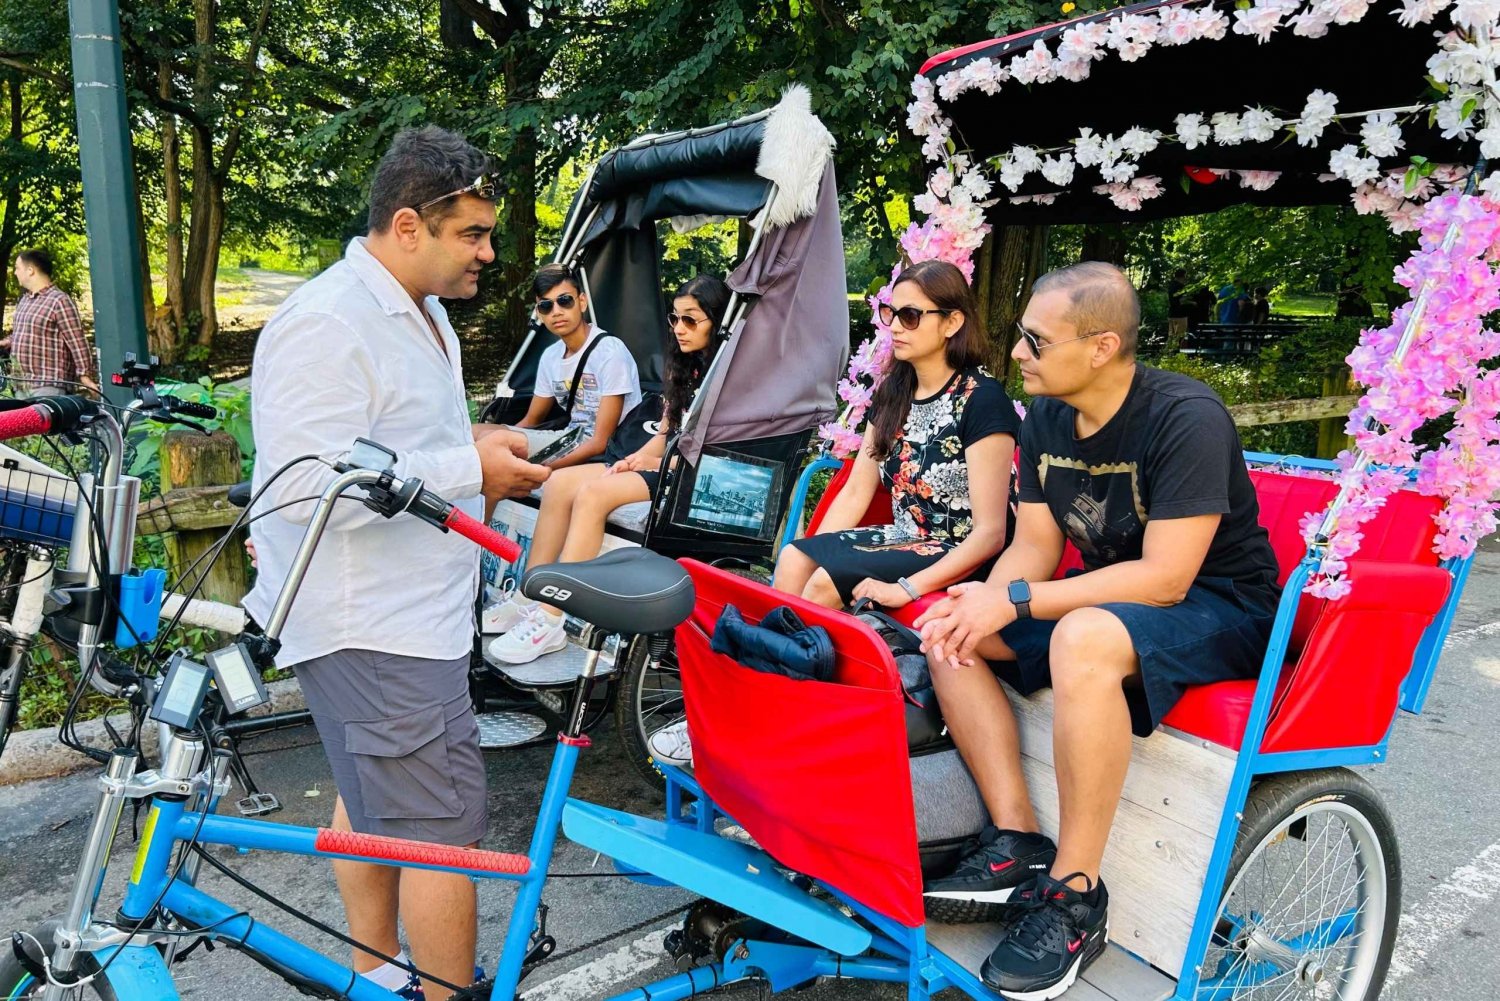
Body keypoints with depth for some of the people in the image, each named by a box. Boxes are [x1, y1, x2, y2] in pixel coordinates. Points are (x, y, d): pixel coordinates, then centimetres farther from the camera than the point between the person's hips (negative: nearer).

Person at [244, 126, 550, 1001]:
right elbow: (305, 485, -28)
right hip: (375, 629, -11)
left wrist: (479, 449, 9)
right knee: (444, 831, -4)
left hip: (411, 610, 11)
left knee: (374, 800, 23)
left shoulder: (424, 313, 14)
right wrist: (468, 468, -23)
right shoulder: (325, 324, -20)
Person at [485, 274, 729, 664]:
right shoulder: (683, 368, 19)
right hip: (659, 465, 9)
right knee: (560, 483, -10)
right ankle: (527, 600, -8)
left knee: (594, 493, -28)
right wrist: (640, 457, 0)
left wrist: (657, 463, -12)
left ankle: (550, 622, -26)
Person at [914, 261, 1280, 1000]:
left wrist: (1015, 601, -28)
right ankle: (1017, 842, -7)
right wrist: (980, 602, -20)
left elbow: (1165, 578, -27)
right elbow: (1034, 545, 2)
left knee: (1082, 640, -39)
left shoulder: (1186, 418, -23)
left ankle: (1073, 895, -24)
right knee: (949, 630, -8)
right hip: (1113, 598, 8)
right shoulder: (1046, 418, 0)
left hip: (1221, 608, -8)